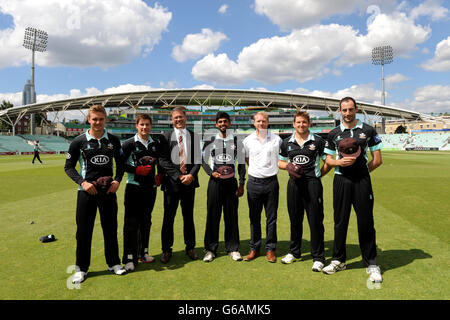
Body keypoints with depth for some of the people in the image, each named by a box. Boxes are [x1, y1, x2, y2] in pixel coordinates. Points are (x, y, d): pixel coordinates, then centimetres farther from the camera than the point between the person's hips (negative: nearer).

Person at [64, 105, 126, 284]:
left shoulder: (113, 140, 5)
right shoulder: (79, 141, -1)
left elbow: (120, 163, 14)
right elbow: (68, 167, 2)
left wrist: (117, 180, -3)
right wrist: (82, 182, -13)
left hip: (109, 190, 2)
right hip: (87, 190, -2)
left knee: (111, 228, 10)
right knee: (84, 229, 4)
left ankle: (113, 263, 27)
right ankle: (81, 268, 21)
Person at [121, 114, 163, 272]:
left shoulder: (156, 144, 10)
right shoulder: (129, 144, -2)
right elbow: (120, 164, -4)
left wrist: (159, 175, 5)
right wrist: (136, 170, -16)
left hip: (150, 187, 4)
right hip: (134, 186, -4)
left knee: (146, 221, 12)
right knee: (131, 222, -6)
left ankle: (143, 253, 25)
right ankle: (129, 258, 0)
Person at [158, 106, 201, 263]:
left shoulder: (194, 136, 8)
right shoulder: (166, 137, 1)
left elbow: (198, 159, 5)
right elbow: (163, 161, -5)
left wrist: (191, 175, -11)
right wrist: (178, 176, -12)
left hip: (189, 181, 2)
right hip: (171, 182, -2)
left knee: (188, 216, 11)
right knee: (168, 217, 5)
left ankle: (190, 247, 24)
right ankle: (166, 249, 18)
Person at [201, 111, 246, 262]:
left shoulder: (236, 141, 8)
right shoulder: (210, 141, 7)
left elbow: (241, 163, 9)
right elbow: (204, 161, 10)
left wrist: (241, 184, 3)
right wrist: (211, 173, -9)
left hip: (231, 182, 1)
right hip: (215, 182, 0)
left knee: (232, 216, 4)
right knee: (212, 215, 1)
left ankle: (233, 249, 16)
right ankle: (210, 249, 12)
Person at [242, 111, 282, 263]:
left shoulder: (276, 139, 1)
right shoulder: (248, 140, 5)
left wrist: (270, 170, 8)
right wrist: (256, 170, 11)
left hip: (271, 182, -1)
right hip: (254, 182, 1)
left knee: (271, 218, 5)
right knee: (254, 217, 9)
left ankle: (270, 249, 17)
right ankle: (254, 249, 20)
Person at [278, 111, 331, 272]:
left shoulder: (318, 141, 2)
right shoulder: (287, 143, 10)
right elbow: (280, 162, 18)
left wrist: (319, 174, -1)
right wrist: (288, 166, -2)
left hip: (312, 183, -3)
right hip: (294, 184, 3)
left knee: (315, 221, -1)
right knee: (295, 219, 13)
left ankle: (318, 257, 11)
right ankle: (294, 252, 29)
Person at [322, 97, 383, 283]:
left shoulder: (368, 131, 5)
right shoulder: (333, 134, 9)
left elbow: (377, 160, 6)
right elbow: (328, 159, 12)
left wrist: (362, 170, 1)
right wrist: (340, 162, -7)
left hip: (362, 181, -1)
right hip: (341, 180, 2)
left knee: (366, 222, 1)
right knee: (340, 221, 8)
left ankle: (371, 264, 15)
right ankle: (338, 260, 22)